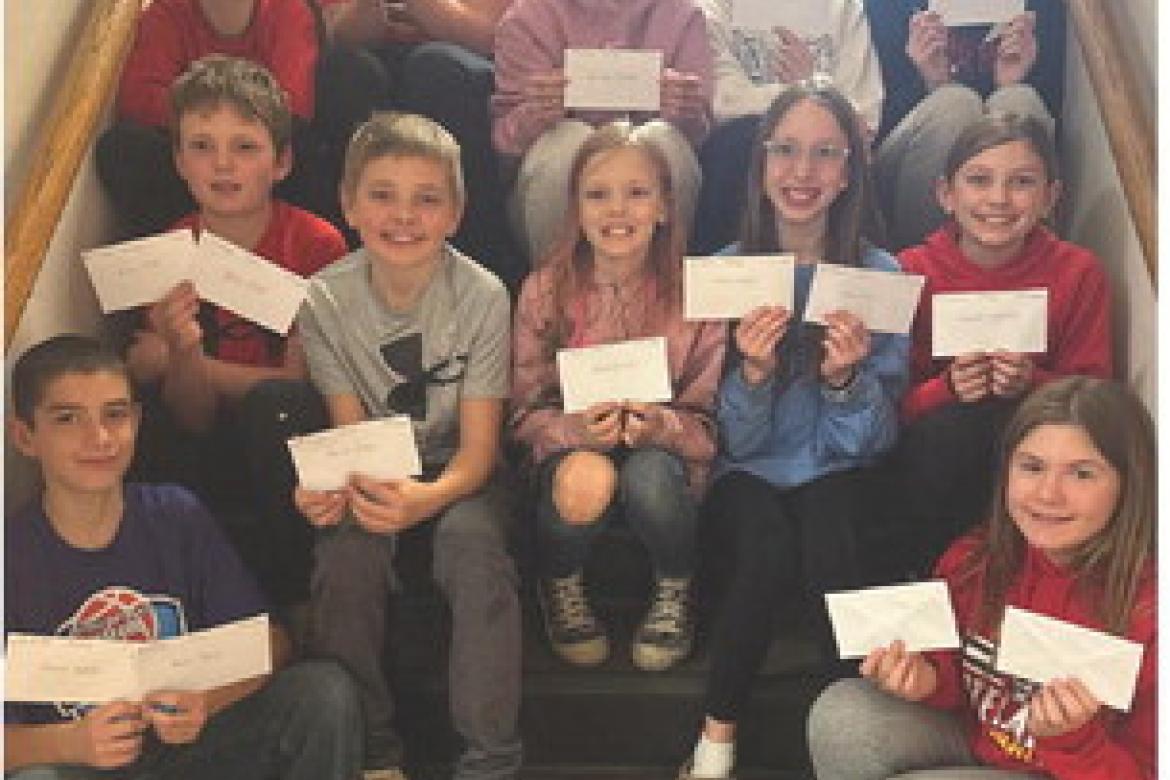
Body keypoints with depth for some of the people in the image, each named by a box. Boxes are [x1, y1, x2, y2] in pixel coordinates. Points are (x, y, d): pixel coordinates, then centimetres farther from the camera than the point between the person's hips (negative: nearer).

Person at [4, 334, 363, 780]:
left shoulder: (177, 515, -2)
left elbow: (269, 642, -2)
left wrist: (205, 703, -22)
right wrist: (70, 743, -31)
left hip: (195, 740, 2)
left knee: (325, 689, -20)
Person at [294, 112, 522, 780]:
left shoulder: (483, 295, -16)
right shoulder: (326, 300, -10)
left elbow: (478, 446, -16)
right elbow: (351, 431, -9)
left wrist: (428, 498, -39)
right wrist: (330, 484, -34)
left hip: (459, 471, -1)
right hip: (375, 470, 2)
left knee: (473, 543, -32)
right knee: (345, 548, -29)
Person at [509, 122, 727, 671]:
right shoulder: (544, 291, -5)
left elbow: (707, 421, -4)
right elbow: (526, 411, -2)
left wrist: (661, 426, -27)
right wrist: (577, 429, -24)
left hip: (664, 455, 0)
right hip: (570, 447, 0)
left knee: (650, 476, -35)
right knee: (584, 482, -35)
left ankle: (675, 591, 0)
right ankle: (560, 585, 3)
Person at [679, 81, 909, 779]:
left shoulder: (881, 275, -4)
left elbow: (873, 441, -4)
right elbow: (737, 440, -5)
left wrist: (846, 378, -25)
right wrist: (753, 373, -26)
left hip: (837, 474, 0)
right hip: (748, 473, 0)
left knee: (827, 532, -32)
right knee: (771, 544, -31)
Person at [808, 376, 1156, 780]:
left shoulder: (1147, 605, -25)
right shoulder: (973, 561, -8)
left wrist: (1073, 737, -34)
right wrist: (928, 680, -13)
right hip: (972, 743, 5)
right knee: (841, 715, -18)